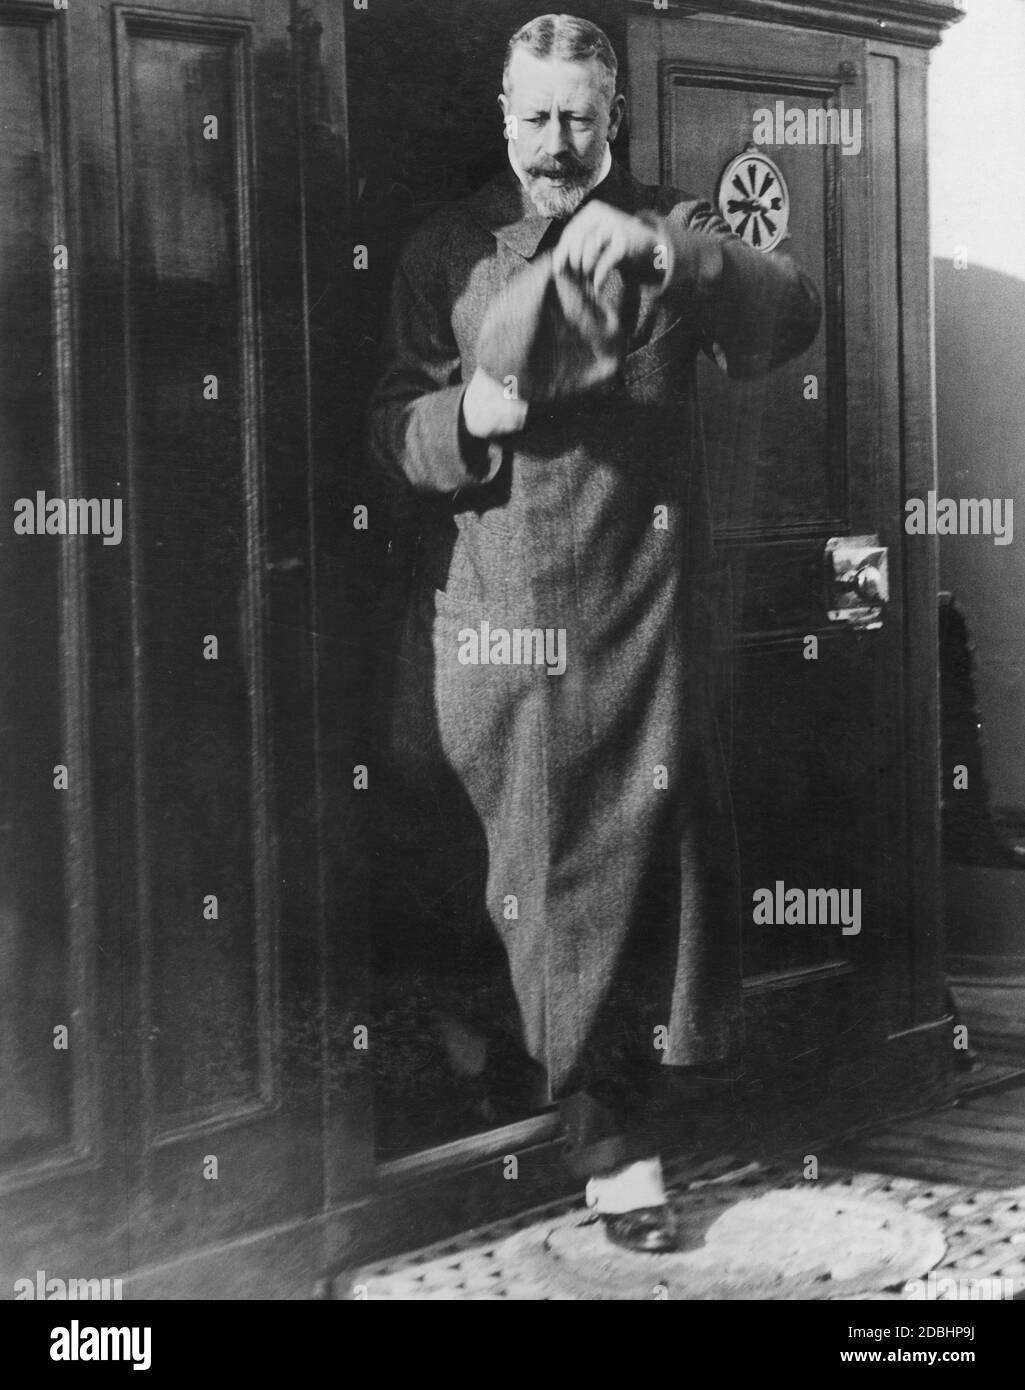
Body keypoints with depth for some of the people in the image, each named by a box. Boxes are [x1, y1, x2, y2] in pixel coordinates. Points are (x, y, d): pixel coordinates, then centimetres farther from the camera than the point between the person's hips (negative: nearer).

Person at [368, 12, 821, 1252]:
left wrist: (668, 252, -27)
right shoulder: (448, 252, 9)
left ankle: (614, 1130, 8)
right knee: (532, 870, 6)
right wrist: (464, 417, -16)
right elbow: (392, 428, 6)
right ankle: (609, 1132, 28)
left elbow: (790, 317, -11)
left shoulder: (666, 230, 7)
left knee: (636, 862, -3)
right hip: (492, 613, 1)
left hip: (640, 605, -1)